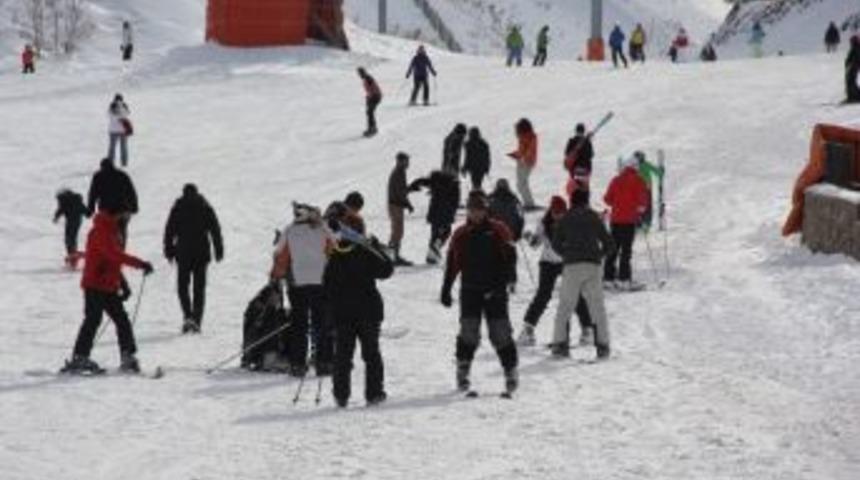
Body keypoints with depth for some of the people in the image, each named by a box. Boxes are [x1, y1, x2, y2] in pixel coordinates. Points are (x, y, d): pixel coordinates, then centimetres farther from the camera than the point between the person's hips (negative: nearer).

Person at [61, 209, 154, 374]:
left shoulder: (112, 229, 15)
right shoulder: (101, 231, -16)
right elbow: (114, 255, -30)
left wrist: (122, 284, 18)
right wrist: (140, 264, -34)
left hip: (109, 287, 9)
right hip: (95, 285, -9)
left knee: (122, 320, 4)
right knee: (93, 320, -10)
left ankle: (128, 357, 5)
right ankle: (79, 359, -6)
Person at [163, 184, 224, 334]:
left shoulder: (177, 209, -1)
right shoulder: (205, 208, 2)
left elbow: (169, 231, -1)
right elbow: (215, 230, 2)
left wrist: (169, 251, 6)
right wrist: (218, 250, 9)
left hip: (183, 254, -1)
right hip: (202, 254, 1)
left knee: (182, 286, 8)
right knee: (199, 288, 9)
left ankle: (188, 315, -14)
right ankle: (197, 321, 2)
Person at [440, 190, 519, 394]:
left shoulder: (498, 231, 3)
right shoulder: (461, 234, 10)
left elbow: (510, 257, -4)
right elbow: (452, 265, 14)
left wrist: (503, 280, -16)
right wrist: (446, 290, 11)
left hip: (494, 291, -2)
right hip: (470, 291, 2)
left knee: (500, 333, -2)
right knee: (469, 332, -10)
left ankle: (511, 370, 9)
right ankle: (462, 369, 1)